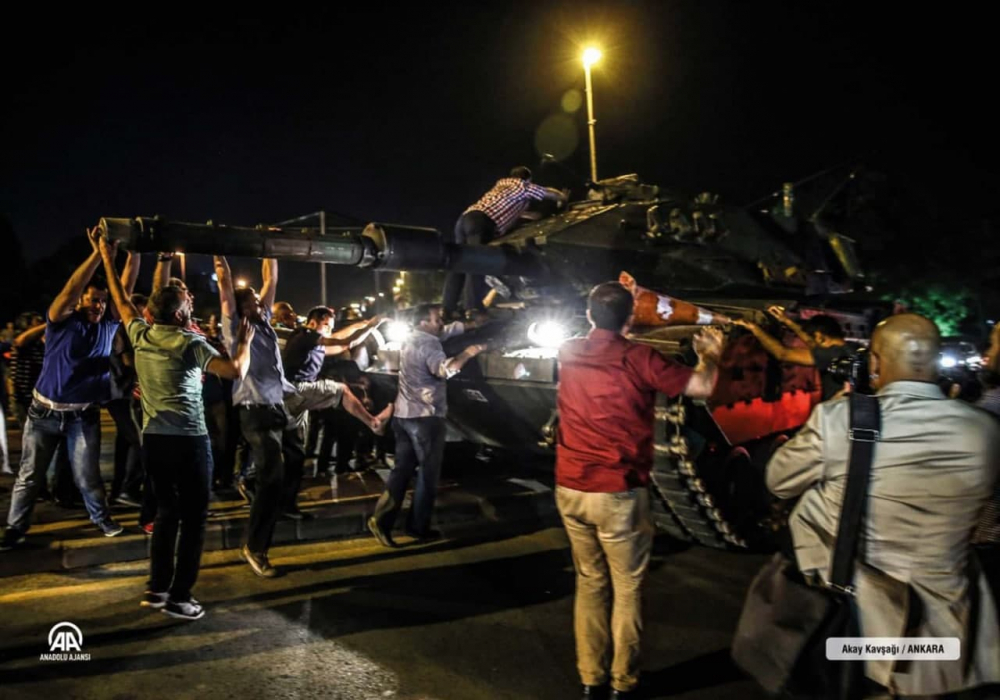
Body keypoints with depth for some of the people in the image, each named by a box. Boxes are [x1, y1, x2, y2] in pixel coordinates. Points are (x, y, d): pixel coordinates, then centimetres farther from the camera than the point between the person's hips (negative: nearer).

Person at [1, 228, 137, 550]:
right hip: (45, 412, -1)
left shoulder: (108, 325, 0)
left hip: (84, 415, 2)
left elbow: (125, 288, -9)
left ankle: (101, 516, 25)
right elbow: (70, 289, -26)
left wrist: (134, 253, -19)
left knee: (87, 475, 7)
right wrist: (97, 253, -34)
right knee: (30, 474, 10)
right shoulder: (61, 321, -9)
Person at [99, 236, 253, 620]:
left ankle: (157, 587, 23)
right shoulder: (191, 343, -10)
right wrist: (244, 342, -4)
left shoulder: (141, 335, 5)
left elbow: (122, 301, 23)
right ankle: (179, 596, 5)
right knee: (194, 516, 3)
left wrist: (108, 260, 32)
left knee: (167, 510, 19)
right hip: (188, 439, -6)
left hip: (153, 438, 7)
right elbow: (236, 371, -22)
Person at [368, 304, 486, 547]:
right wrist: (468, 353, -29)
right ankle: (418, 527, 11)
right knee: (428, 474, 4)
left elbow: (451, 330, 23)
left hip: (404, 414, 9)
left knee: (402, 469, 10)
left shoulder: (413, 339, 13)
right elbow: (444, 369, -35)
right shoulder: (427, 345, -16)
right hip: (425, 417, -9)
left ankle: (381, 520, 5)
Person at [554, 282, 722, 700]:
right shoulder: (639, 359, -11)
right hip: (618, 493, -5)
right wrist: (709, 355, 13)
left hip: (570, 488, 5)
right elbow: (702, 387, -7)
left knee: (589, 581, 17)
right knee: (627, 588, 11)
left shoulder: (568, 353, 3)